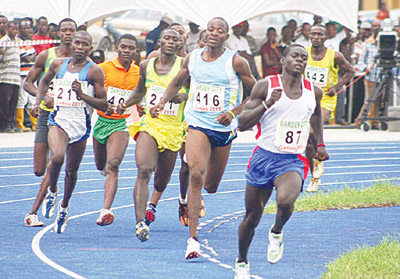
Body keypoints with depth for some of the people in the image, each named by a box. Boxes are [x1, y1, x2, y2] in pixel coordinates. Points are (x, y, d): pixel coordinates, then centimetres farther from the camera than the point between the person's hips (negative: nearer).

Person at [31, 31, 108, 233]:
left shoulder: (94, 71, -3)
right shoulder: (58, 65, 6)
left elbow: (104, 105, -5)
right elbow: (45, 81, 28)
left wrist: (82, 95, -19)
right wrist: (38, 102, 14)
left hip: (81, 124, 0)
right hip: (59, 120, 0)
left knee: (71, 170, 9)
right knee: (57, 157, -27)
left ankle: (64, 207, 34)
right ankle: (52, 191, 3)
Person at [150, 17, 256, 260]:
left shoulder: (236, 62, -8)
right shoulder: (192, 58, 2)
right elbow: (177, 83, 20)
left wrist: (233, 113, -15)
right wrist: (162, 103, 4)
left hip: (224, 129, 0)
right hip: (198, 125, 0)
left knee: (211, 186, 11)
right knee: (195, 175, -21)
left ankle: (198, 199, 54)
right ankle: (193, 239, -24)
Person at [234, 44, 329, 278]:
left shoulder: (314, 91, 3)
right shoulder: (266, 86, -6)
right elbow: (243, 123, -8)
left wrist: (320, 143, 23)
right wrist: (267, 104, -20)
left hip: (293, 161, 1)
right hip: (264, 156, -1)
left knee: (285, 200, -30)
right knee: (252, 216, 7)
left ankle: (277, 233, 3)